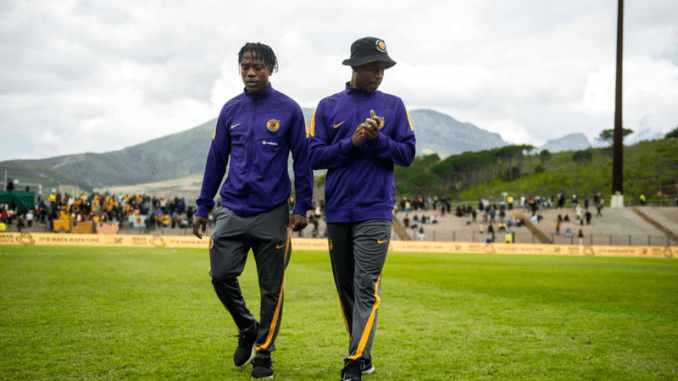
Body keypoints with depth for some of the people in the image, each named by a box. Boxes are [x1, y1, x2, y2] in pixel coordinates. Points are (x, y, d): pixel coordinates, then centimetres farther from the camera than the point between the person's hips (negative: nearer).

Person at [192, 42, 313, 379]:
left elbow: (302, 160, 2)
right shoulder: (230, 110, 9)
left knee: (271, 288, 3)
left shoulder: (288, 110, 0)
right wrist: (203, 209, 12)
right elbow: (216, 160, 13)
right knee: (221, 275, -6)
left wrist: (302, 208, -4)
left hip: (272, 213, -2)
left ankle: (263, 353, 18)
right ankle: (247, 329, 21)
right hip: (232, 210, 3)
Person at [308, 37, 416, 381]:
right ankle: (362, 352, 24)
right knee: (346, 287, 9)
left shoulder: (393, 106, 7)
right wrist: (351, 143, -12)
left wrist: (377, 138, -14)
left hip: (375, 211, -2)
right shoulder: (328, 107, 8)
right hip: (337, 211, 2)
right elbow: (314, 156, 1)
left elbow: (407, 154, 2)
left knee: (367, 287, -9)